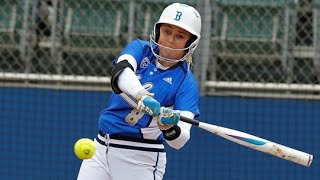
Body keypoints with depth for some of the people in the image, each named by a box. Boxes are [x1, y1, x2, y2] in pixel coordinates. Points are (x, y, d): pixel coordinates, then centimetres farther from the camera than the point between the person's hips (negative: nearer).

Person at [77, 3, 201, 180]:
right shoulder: (140, 49, 3)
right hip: (101, 148, 4)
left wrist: (168, 127, -40)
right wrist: (142, 96, -42)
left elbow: (179, 140, -16)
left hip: (142, 159, -4)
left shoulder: (186, 82, -6)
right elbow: (120, 73, -22)